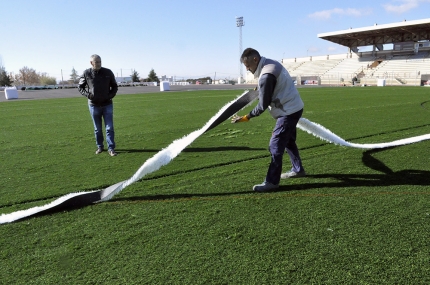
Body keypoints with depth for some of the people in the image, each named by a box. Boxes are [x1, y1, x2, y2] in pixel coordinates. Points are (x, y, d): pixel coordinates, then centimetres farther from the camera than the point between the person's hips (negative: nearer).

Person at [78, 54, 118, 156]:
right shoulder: (86, 73, -3)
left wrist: (110, 95, -7)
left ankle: (111, 148, 4)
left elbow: (114, 86, 9)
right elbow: (80, 87, 9)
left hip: (107, 105, 0)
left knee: (110, 128, -3)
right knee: (98, 129, 11)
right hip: (94, 105, 0)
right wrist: (87, 94, -8)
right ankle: (100, 147, 25)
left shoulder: (108, 72, -2)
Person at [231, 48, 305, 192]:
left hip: (288, 111, -10)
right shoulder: (272, 63, 6)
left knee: (275, 146, -8)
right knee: (288, 141, 22)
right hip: (293, 107, 10)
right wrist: (261, 89, 9)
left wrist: (247, 117, -14)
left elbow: (263, 105, -21)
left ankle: (272, 181, -1)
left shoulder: (266, 75, -25)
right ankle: (298, 170, 38)